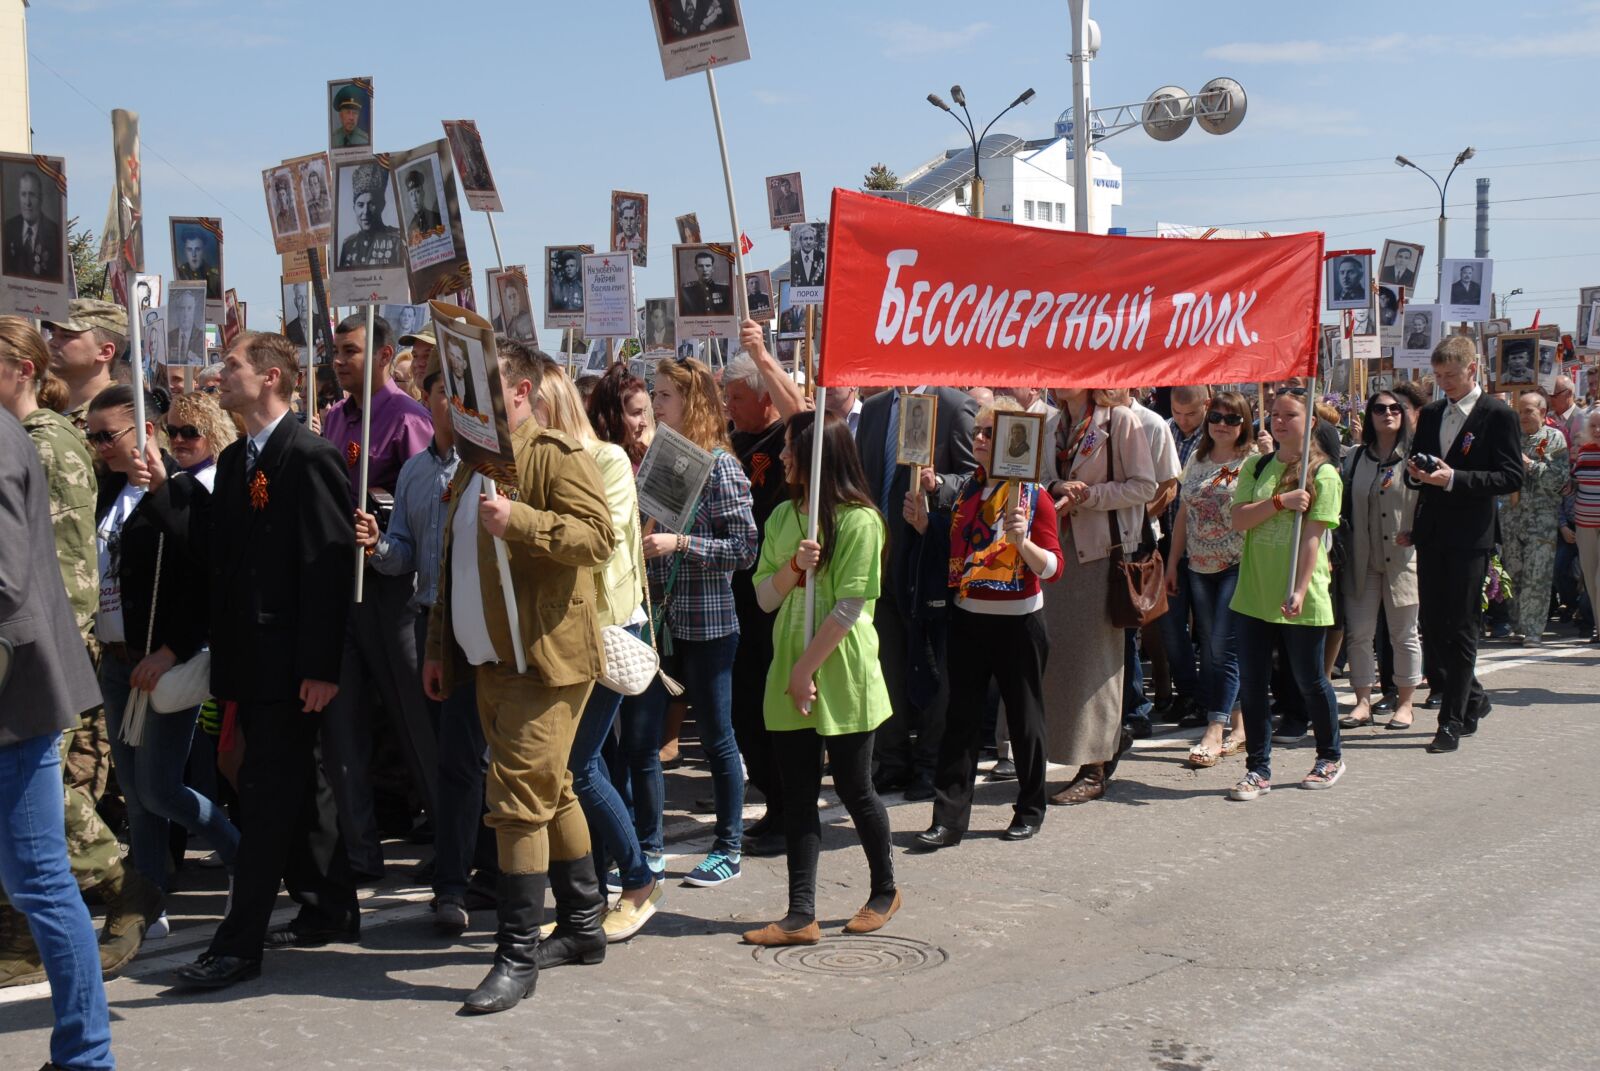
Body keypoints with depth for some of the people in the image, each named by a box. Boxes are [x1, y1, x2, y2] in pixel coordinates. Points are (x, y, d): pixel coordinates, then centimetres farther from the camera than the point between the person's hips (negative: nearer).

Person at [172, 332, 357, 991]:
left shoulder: (310, 456, -13)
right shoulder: (233, 461, 13)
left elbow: (329, 565, -17)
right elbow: (222, 559, 15)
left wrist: (321, 665, -20)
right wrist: (222, 651, 7)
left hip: (291, 661, -9)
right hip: (249, 659, 9)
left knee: (267, 794, -4)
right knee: (294, 788, 16)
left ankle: (240, 943, 1)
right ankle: (331, 909, 28)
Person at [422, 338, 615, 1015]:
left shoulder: (555, 456, -9)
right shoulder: (473, 466, 19)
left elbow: (600, 535, -21)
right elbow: (452, 567, 24)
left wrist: (520, 521, -30)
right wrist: (440, 647, 23)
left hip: (545, 660, -9)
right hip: (490, 662, 9)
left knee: (519, 799, -11)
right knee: (550, 790, 17)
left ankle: (518, 955, -5)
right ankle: (587, 914, 31)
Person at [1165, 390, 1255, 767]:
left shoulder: (1254, 461, -5)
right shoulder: (1196, 458, 11)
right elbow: (1183, 512, 15)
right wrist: (1173, 561, 14)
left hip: (1238, 566, -6)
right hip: (1199, 566, 6)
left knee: (1223, 647, -9)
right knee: (1209, 648, 7)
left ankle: (1214, 732, -8)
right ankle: (1236, 724, 18)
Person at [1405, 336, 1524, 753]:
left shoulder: (1498, 416, -5)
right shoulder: (1430, 414, 14)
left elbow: (1511, 478, -11)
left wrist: (1453, 478, -21)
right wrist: (1415, 472, -5)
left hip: (1470, 536, -6)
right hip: (1431, 533, 6)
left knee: (1461, 630, -2)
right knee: (1431, 624, 8)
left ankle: (1453, 721, 3)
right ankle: (1471, 698, 28)